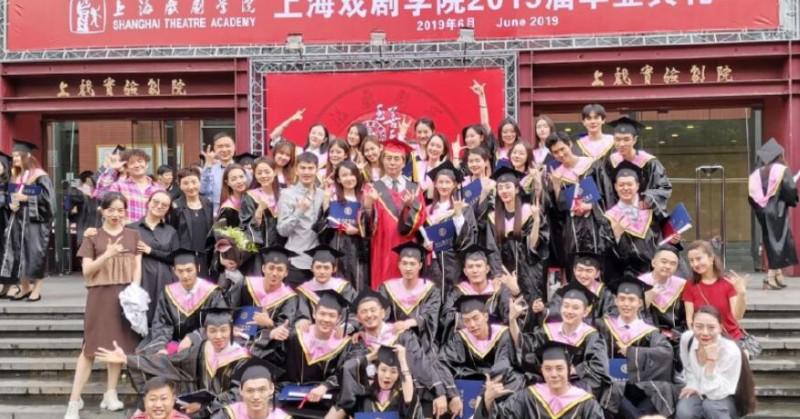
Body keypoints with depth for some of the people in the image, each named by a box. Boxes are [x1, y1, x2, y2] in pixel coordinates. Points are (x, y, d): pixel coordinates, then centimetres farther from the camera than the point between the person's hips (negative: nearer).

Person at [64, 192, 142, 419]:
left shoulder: (133, 235, 9)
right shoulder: (92, 237, 3)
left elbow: (137, 267, 6)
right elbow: (87, 271, -2)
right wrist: (107, 255, -17)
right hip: (100, 296, -2)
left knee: (119, 344, 5)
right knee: (91, 346, -4)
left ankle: (110, 393, 15)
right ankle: (75, 400, 0)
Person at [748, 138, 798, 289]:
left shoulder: (756, 174, 8)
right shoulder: (782, 170, -6)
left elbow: (752, 197, 5)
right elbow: (791, 191, -14)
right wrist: (792, 201, 5)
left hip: (763, 214, 5)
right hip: (778, 213, -5)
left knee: (771, 244, 14)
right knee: (778, 243, -2)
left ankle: (778, 276, 18)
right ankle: (770, 278, -10)